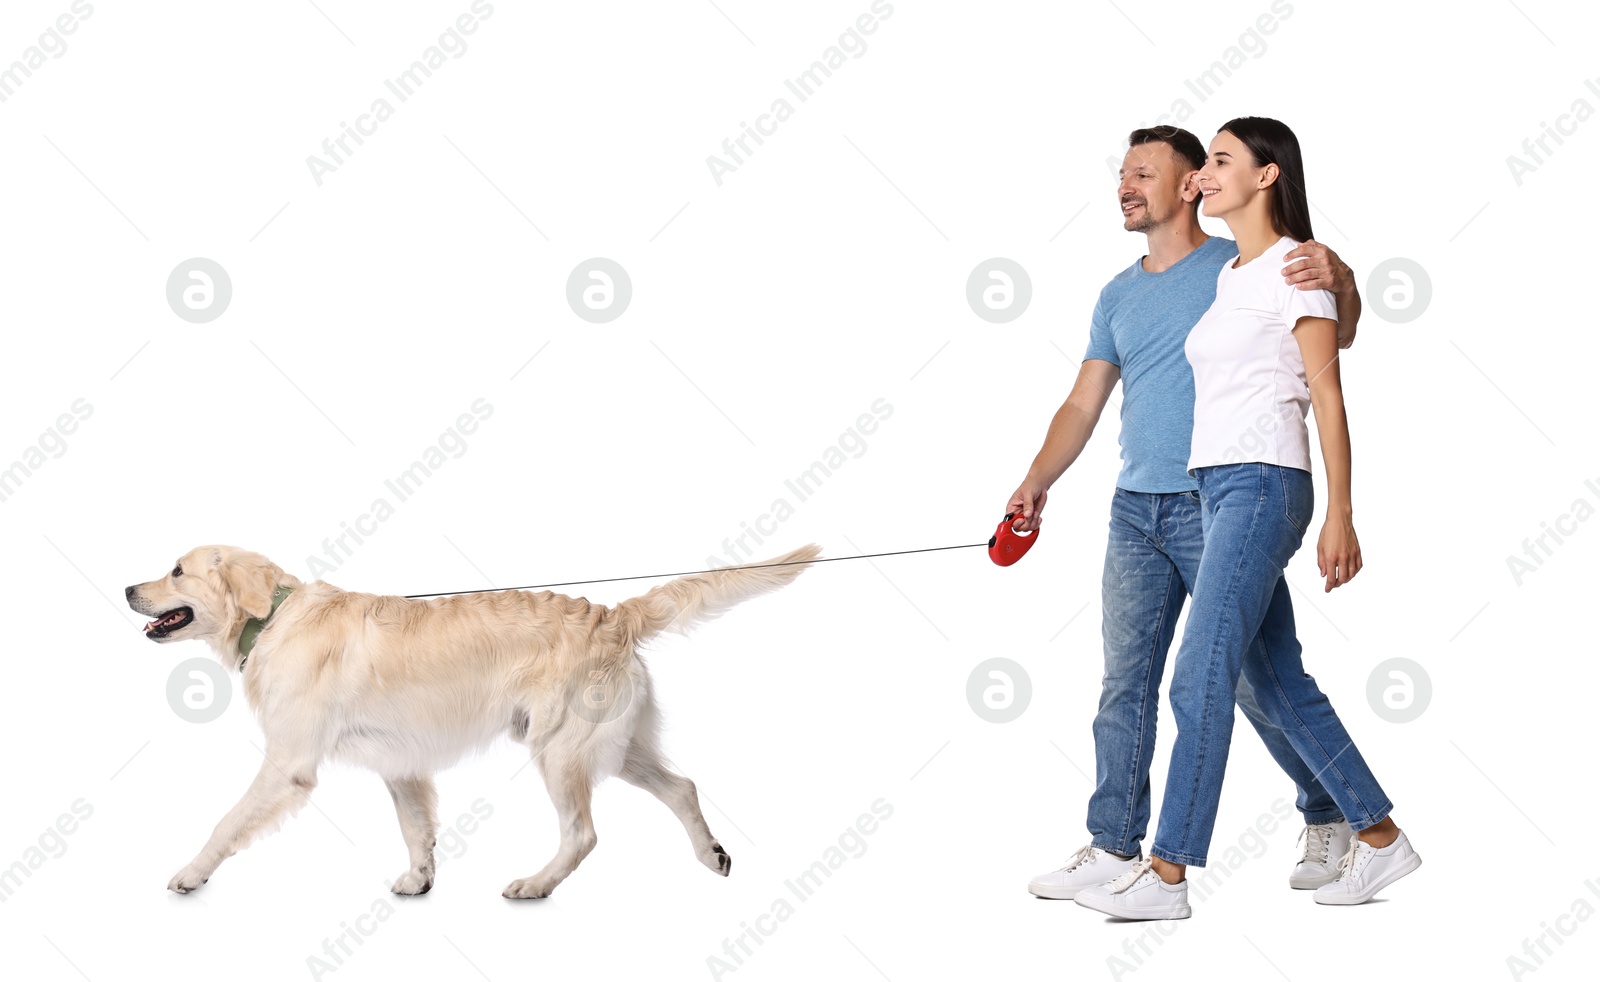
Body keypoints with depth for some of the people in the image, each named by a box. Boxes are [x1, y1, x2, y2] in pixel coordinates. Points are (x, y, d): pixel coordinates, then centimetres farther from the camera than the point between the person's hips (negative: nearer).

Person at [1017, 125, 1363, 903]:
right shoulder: (1119, 295, 16)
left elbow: (1333, 341, -8)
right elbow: (1083, 403, 16)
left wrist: (1339, 283, -29)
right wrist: (1037, 480, 3)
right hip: (1135, 512, 6)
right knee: (1125, 684, 5)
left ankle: (1329, 818, 16)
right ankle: (1114, 847, 10)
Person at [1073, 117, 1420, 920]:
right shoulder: (1227, 277, 18)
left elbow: (1328, 397, -8)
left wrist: (1340, 516, -12)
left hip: (1261, 486, -9)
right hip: (1213, 489, 9)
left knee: (1200, 679, -11)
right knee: (1276, 682, 10)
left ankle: (1168, 874, -8)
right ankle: (1378, 834, 21)